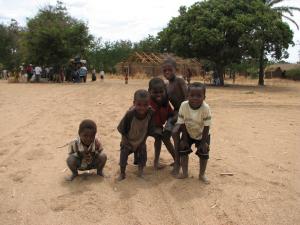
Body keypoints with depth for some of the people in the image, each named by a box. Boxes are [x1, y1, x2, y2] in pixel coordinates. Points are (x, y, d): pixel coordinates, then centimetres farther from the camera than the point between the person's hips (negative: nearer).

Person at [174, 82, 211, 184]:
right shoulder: (184, 105, -27)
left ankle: (202, 174, 19)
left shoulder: (205, 108, -32)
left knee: (204, 153, -1)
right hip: (188, 134, 2)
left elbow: (206, 127, -23)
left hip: (202, 135, -2)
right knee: (183, 150, 1)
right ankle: (185, 172, 19)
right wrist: (184, 139, -13)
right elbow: (182, 124, -16)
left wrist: (203, 142, -18)